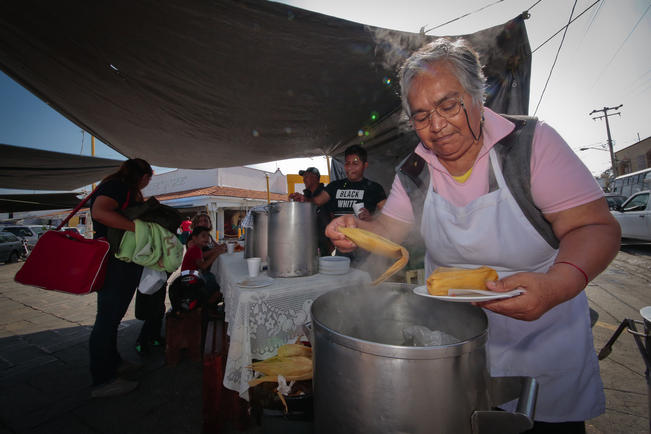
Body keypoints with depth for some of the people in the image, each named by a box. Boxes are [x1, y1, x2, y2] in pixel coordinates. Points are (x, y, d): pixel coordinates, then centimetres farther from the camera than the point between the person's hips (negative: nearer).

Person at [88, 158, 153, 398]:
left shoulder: (126, 190, 19)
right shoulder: (117, 186, -12)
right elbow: (99, 212, -30)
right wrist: (137, 226, -30)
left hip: (124, 263, 11)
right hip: (114, 263, -11)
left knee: (112, 316, 19)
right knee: (108, 317, -3)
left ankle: (112, 362, 34)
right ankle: (102, 380, 8)